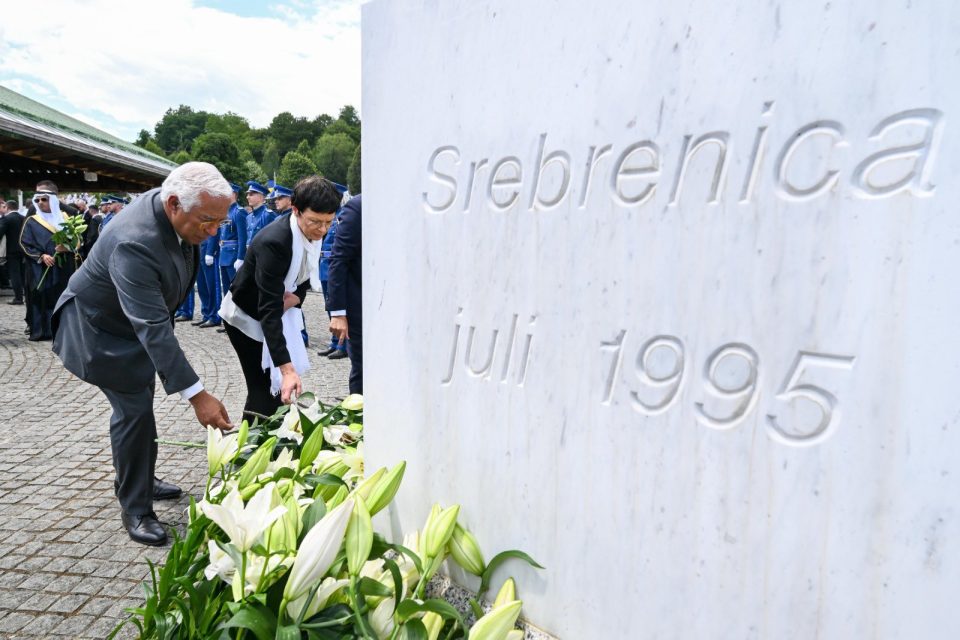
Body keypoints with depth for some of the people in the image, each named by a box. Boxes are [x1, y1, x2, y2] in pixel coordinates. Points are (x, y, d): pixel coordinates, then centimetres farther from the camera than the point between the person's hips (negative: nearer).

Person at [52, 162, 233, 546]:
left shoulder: (170, 205, -15)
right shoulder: (134, 243, -41)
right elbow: (153, 328, -44)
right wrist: (197, 396, -46)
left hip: (138, 318, 8)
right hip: (102, 328, -8)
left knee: (139, 407, 17)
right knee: (134, 412, -9)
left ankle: (141, 480, 35)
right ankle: (135, 510, 6)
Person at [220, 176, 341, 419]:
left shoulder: (313, 233, -12)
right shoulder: (273, 242, -35)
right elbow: (269, 311, -39)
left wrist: (296, 296, -18)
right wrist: (287, 369, -46)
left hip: (279, 309, 7)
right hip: (248, 317, -7)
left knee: (277, 387, 11)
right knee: (264, 391, -8)